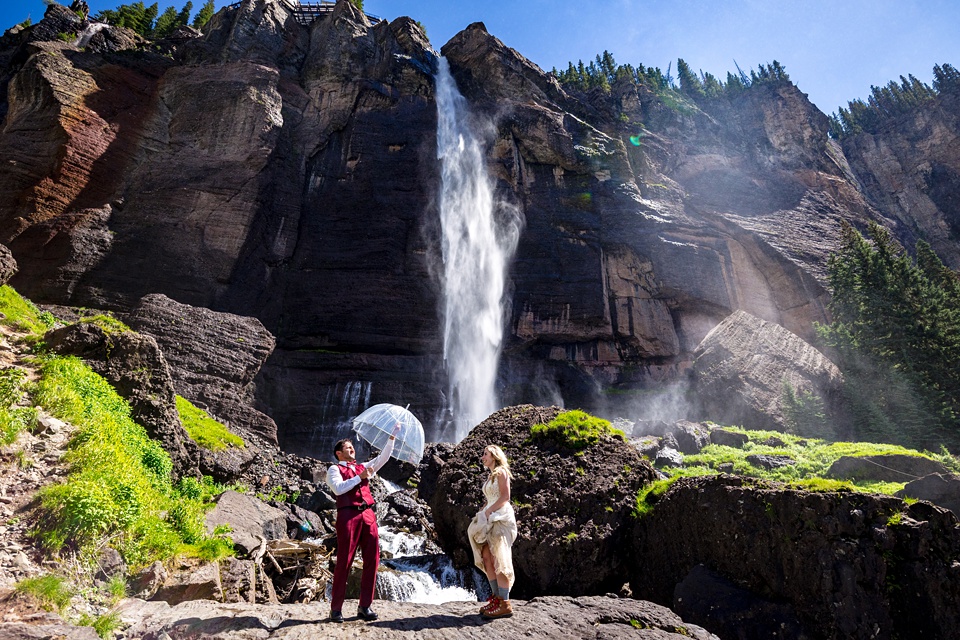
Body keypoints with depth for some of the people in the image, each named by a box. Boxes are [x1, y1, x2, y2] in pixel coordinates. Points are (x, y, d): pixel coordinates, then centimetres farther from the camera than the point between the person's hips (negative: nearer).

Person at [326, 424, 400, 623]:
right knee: (344, 562, -3)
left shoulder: (363, 467, 23)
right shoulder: (334, 469, 8)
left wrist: (392, 437, 10)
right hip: (348, 515, -5)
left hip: (368, 515, 5)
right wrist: (359, 478, -10)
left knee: (372, 560, 1)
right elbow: (338, 488, -9)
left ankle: (365, 606, 9)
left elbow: (383, 458, 17)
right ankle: (336, 608, 6)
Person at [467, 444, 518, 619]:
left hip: (500, 518, -9)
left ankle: (505, 604, -5)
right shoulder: (491, 476, 20)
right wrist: (484, 514, 3)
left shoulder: (501, 472, -4)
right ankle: (497, 597, 12)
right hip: (490, 520, 9)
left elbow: (505, 496, -13)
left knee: (498, 560, -9)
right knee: (486, 558, 5)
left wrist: (488, 511, -16)